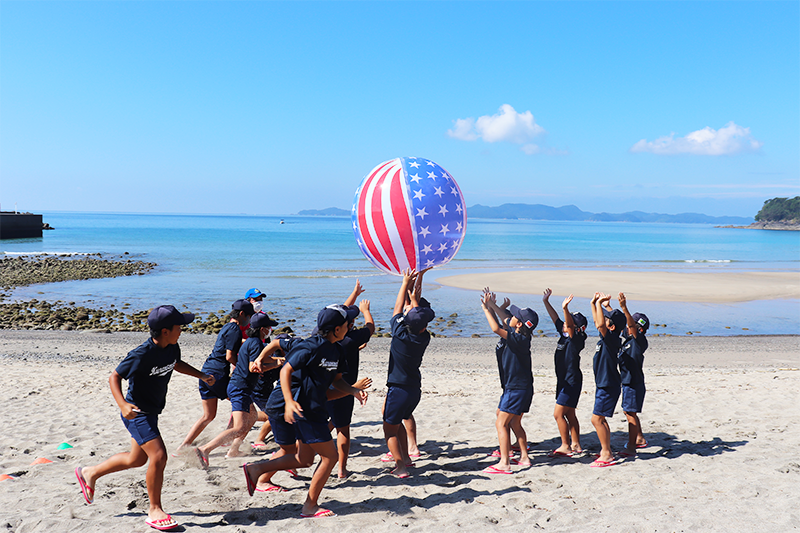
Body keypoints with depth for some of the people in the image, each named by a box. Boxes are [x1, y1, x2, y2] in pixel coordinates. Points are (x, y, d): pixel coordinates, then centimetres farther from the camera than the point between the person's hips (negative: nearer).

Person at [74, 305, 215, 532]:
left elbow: (177, 364, 17)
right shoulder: (141, 355, -28)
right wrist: (122, 404, -34)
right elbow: (114, 377, -20)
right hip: (137, 412, -9)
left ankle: (90, 473, 43)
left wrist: (201, 375, 6)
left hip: (152, 411, 9)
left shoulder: (172, 347, -5)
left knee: (137, 459, 21)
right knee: (159, 456, -15)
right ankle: (155, 510, 3)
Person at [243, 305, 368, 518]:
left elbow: (336, 380, 16)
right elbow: (286, 370, -20)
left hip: (315, 409, 10)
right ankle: (310, 507, 10)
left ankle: (255, 469, 20)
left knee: (304, 459, 15)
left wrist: (355, 391, -1)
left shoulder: (335, 350, 10)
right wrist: (289, 401, -30)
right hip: (305, 409, -10)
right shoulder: (311, 346, -18)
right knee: (330, 456, -2)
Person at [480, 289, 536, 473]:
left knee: (501, 423, -8)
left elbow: (496, 328, -31)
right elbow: (505, 319, 20)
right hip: (515, 387, 10)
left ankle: (504, 464, -7)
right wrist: (492, 305, 12)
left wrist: (486, 309, -22)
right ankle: (524, 457, 27)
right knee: (514, 423, 19)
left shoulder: (520, 339, -22)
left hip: (517, 389, -10)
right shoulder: (516, 335, 4)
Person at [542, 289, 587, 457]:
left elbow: (570, 324, -33)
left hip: (572, 382, -9)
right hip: (563, 380, 9)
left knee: (558, 413, -9)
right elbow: (555, 319, 15)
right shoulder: (564, 334, 8)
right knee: (569, 414, 15)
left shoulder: (576, 338, -15)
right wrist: (546, 302, 14)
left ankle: (565, 446, -1)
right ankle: (575, 445, 24)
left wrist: (565, 308, -48)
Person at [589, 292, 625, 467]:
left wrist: (600, 303, -28)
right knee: (601, 419, 15)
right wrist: (594, 303, 15)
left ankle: (606, 455, -1)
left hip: (609, 386, -10)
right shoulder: (606, 337, 6)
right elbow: (598, 322, 22)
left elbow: (600, 324, -37)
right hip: (603, 384, 10)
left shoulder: (612, 339, -20)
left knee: (596, 419, -8)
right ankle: (606, 451, 24)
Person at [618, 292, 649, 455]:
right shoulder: (628, 337, 8)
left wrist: (624, 308, -44)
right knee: (629, 412, 19)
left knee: (630, 413, -6)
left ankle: (631, 447, -1)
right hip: (627, 381, 10)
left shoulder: (640, 340, -15)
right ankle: (640, 439, 34)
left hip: (634, 382, -10)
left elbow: (632, 325, -32)